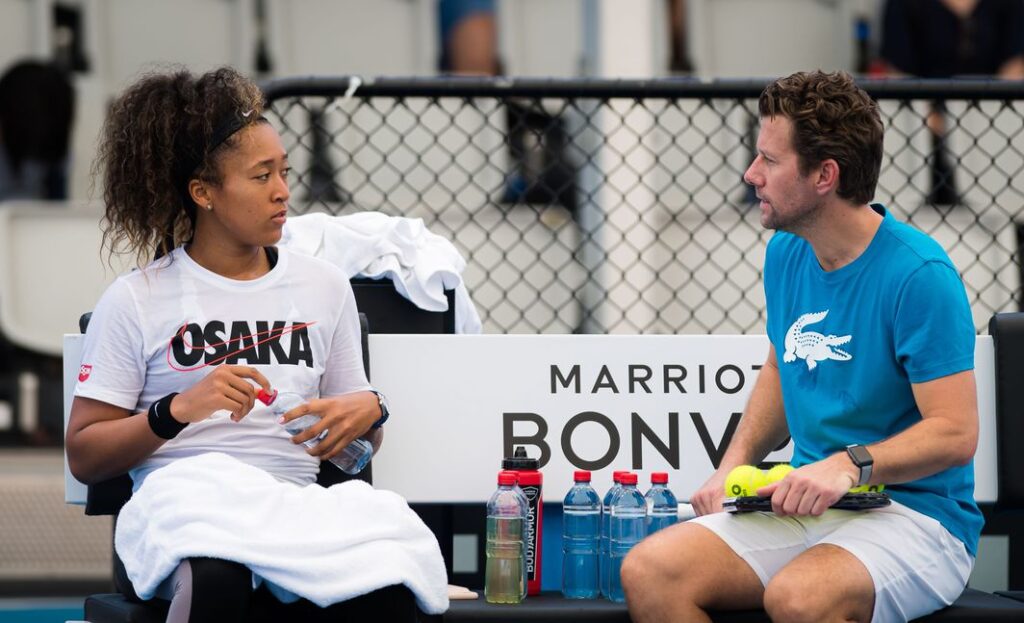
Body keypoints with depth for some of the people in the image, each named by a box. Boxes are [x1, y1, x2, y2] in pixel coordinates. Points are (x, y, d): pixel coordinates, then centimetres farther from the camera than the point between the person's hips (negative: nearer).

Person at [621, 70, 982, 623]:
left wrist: (851, 465, -30)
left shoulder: (918, 275, -15)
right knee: (648, 572, -16)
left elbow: (955, 433, -17)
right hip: (805, 510, 7)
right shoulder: (786, 254, 9)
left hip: (917, 517, -7)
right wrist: (733, 465, 10)